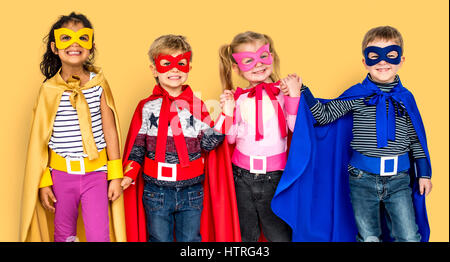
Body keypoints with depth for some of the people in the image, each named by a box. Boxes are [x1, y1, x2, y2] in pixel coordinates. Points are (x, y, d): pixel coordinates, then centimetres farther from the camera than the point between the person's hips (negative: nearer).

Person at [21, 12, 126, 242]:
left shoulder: (99, 83, -4)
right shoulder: (49, 89, -5)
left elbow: (110, 131, 0)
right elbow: (40, 139, 1)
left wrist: (116, 176, 0)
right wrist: (43, 182, 0)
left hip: (95, 173, 0)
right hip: (61, 174, 1)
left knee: (99, 236, 0)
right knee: (63, 235, 16)